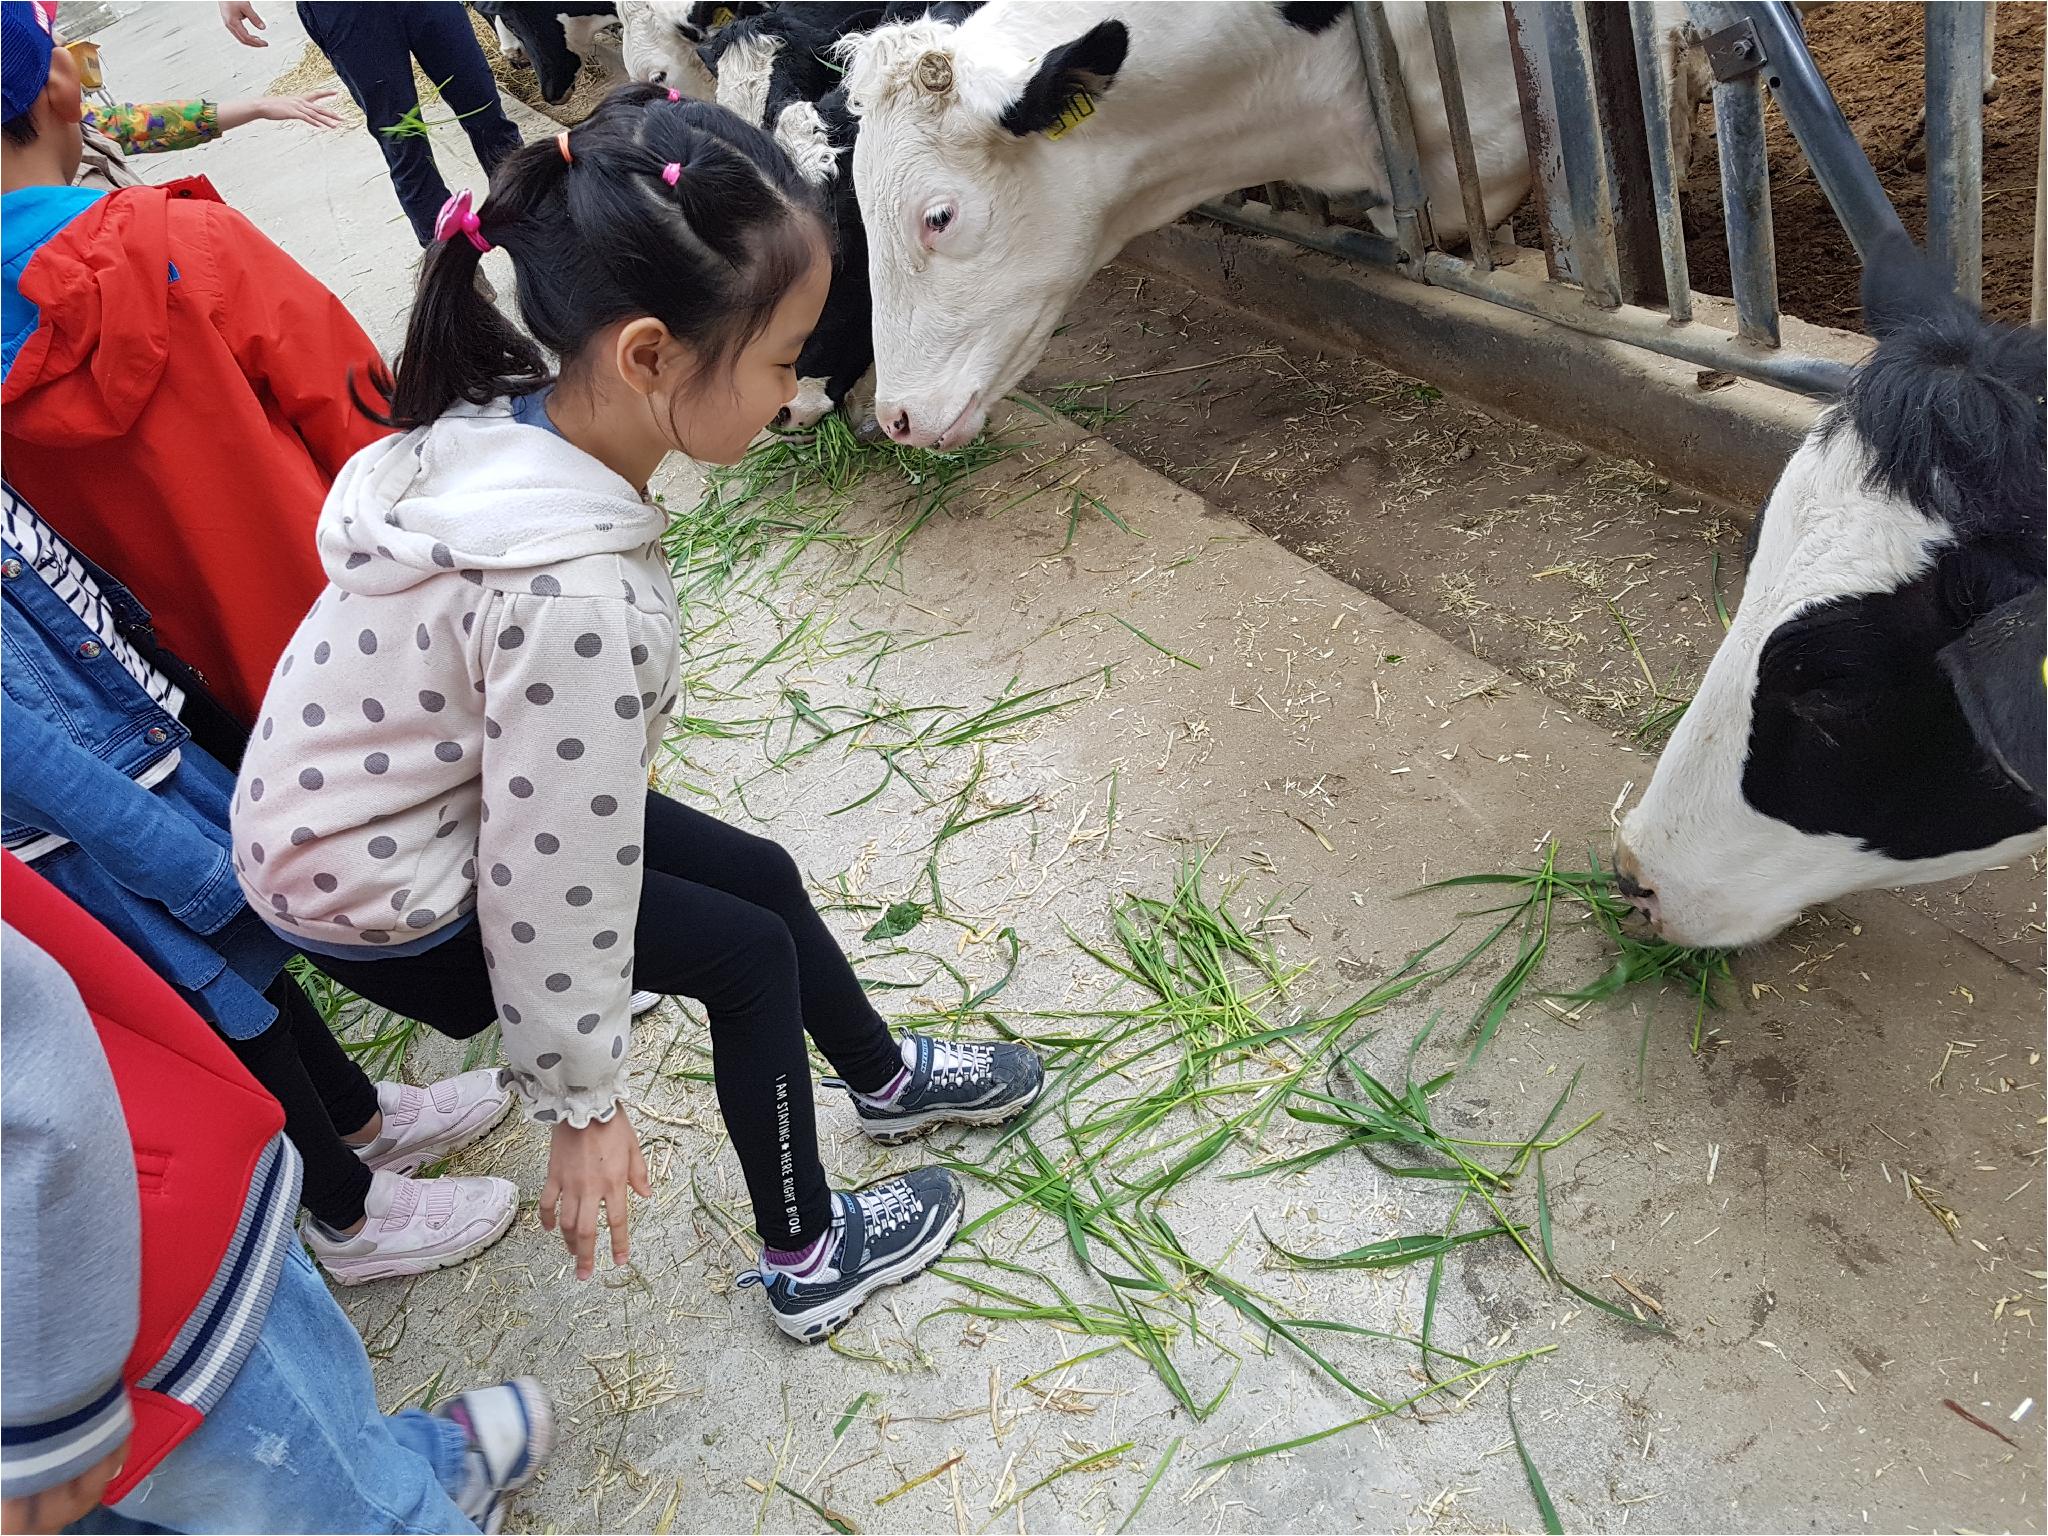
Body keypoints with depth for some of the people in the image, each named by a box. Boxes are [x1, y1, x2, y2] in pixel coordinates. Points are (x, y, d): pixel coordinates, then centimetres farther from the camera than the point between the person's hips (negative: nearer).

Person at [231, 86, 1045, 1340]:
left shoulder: (511, 424, -11)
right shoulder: (568, 591, -38)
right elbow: (554, 881, -28)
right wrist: (583, 1104, -14)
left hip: (440, 790, 8)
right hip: (374, 889, -8)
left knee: (763, 874, 13)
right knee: (749, 955, 2)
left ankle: (889, 1079, 41)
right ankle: (811, 1262, 25)